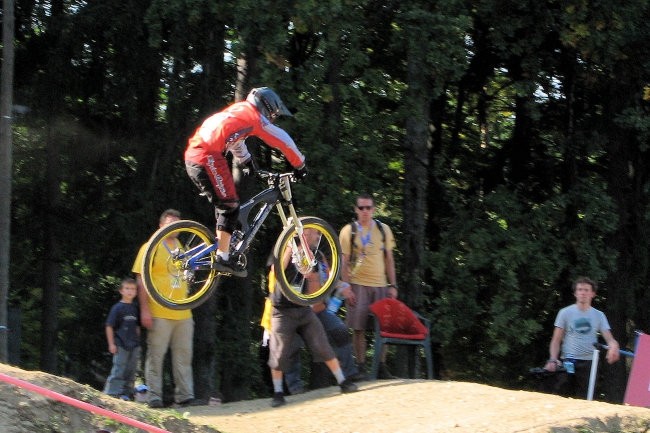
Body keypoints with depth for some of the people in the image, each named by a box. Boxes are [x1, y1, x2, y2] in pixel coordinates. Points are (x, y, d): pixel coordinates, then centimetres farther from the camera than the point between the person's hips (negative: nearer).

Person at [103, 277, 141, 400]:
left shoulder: (135, 308, 10)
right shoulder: (117, 308, -7)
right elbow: (109, 326, -6)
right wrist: (111, 344, -9)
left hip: (134, 345, 6)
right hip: (120, 345, -6)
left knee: (131, 371, 8)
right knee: (118, 370, -8)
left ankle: (126, 393, 16)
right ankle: (111, 393, -5)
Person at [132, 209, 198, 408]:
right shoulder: (151, 248, -1)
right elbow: (141, 281, -5)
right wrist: (145, 310, -13)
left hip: (183, 314, 6)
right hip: (159, 314, -6)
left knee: (183, 357, 5)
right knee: (156, 356, -4)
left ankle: (185, 396, 7)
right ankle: (154, 397, -1)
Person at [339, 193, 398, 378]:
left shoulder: (383, 230, 10)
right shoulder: (348, 231, 2)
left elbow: (389, 259, 13)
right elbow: (343, 261, 0)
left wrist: (393, 285, 7)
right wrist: (346, 287, -9)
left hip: (380, 285, 3)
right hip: (358, 286, -2)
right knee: (358, 328, -3)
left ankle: (382, 367, 5)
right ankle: (361, 367, 2)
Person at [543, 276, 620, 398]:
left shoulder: (598, 315, 11)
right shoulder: (565, 313, 6)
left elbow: (609, 338, 3)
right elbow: (556, 340, 6)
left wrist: (613, 346, -22)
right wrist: (553, 360, -9)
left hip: (589, 362, 1)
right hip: (568, 361, -1)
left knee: (585, 399, -6)